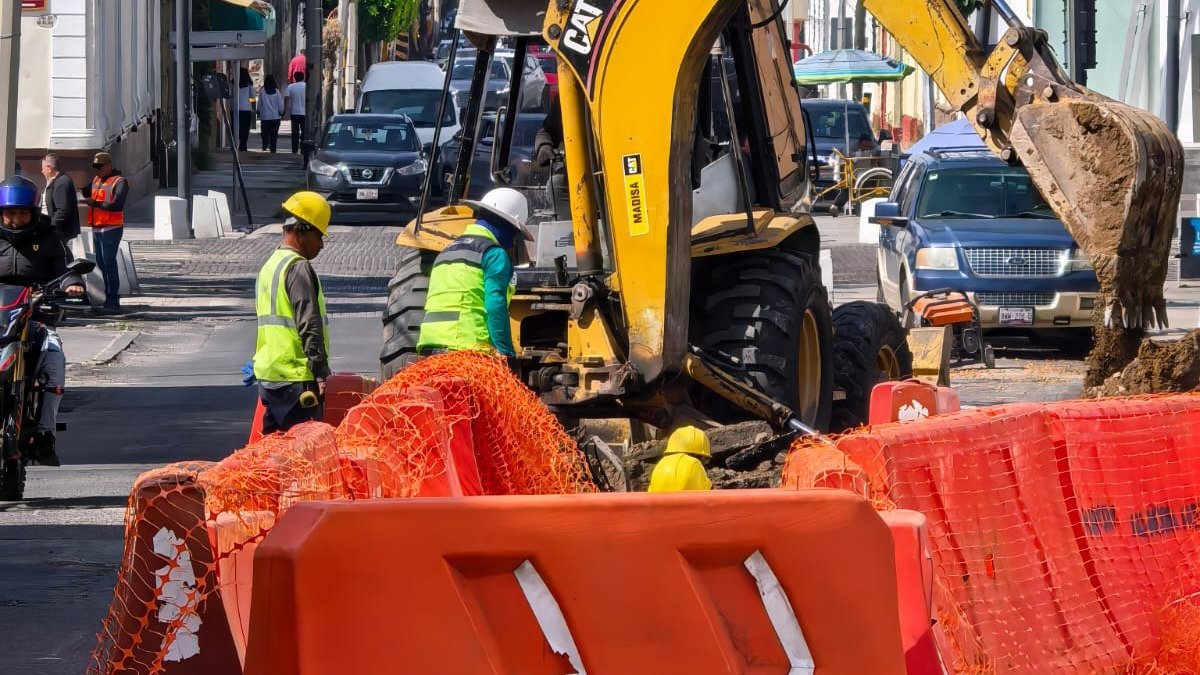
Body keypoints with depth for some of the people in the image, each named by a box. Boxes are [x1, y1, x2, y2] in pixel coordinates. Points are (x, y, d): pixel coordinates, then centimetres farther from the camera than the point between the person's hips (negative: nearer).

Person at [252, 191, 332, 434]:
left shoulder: (269, 266, 18)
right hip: (296, 378, -10)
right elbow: (310, 327, -18)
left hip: (267, 375, 10)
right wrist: (322, 373, -17)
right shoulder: (298, 268, -12)